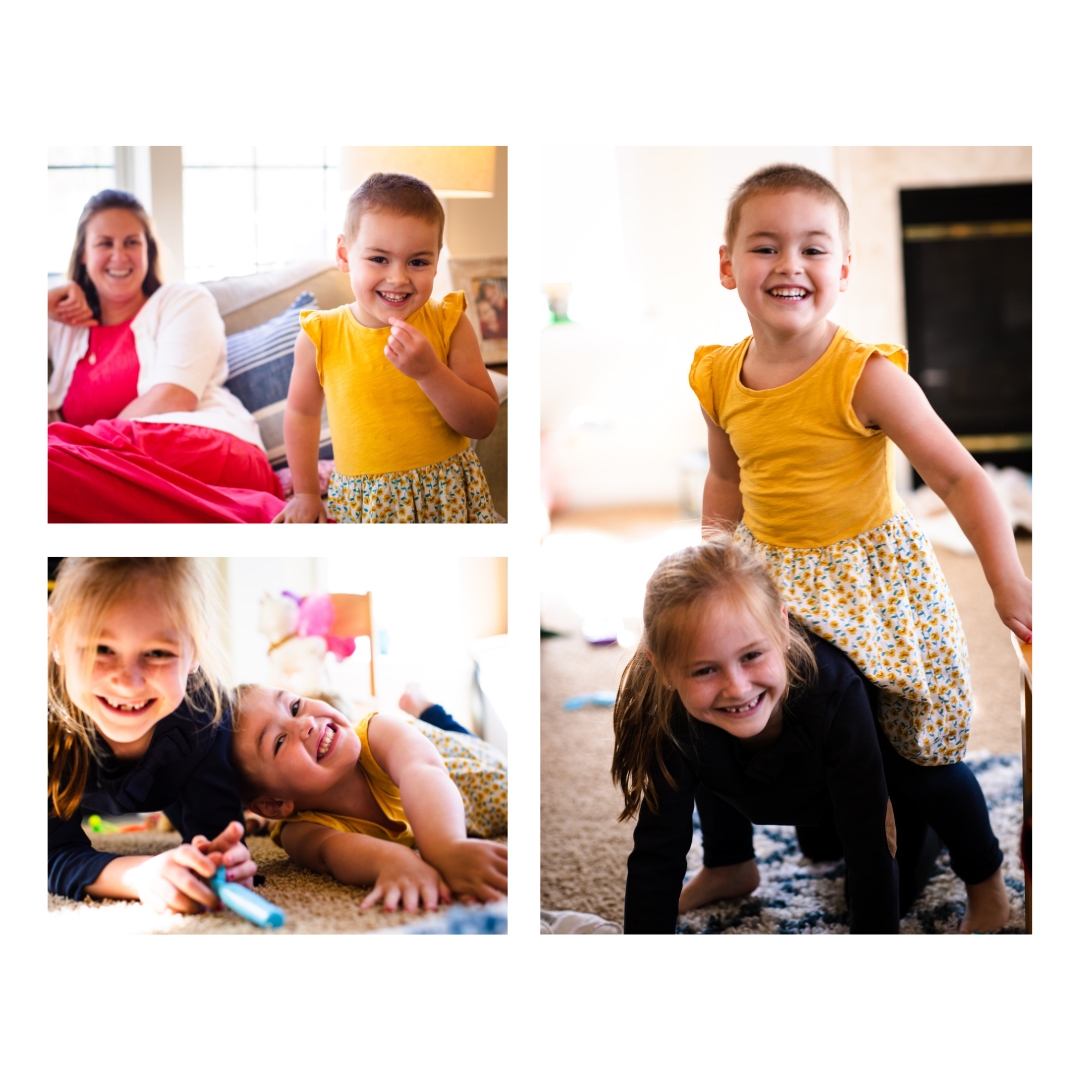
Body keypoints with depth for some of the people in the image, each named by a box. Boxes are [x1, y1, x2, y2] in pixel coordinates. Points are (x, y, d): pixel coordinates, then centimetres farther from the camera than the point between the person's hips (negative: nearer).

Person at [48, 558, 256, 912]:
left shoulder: (204, 709, -39)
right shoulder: (50, 714, -44)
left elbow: (213, 826, -37)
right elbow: (54, 854, -44)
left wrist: (221, 858, -64)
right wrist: (140, 874, -65)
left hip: (162, 796, 1)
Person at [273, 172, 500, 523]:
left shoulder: (448, 324, -9)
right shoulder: (320, 336, -8)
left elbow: (484, 424, -11)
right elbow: (302, 411, 9)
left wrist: (430, 372, -24)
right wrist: (306, 494, 9)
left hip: (450, 495, 0)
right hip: (363, 504, 0)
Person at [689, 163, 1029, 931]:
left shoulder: (865, 377, -19)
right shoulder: (720, 379, -3)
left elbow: (959, 476, -18)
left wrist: (1008, 581, -24)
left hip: (872, 571, -4)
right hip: (771, 574, 5)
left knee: (926, 751, 0)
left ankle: (988, 892, 24)